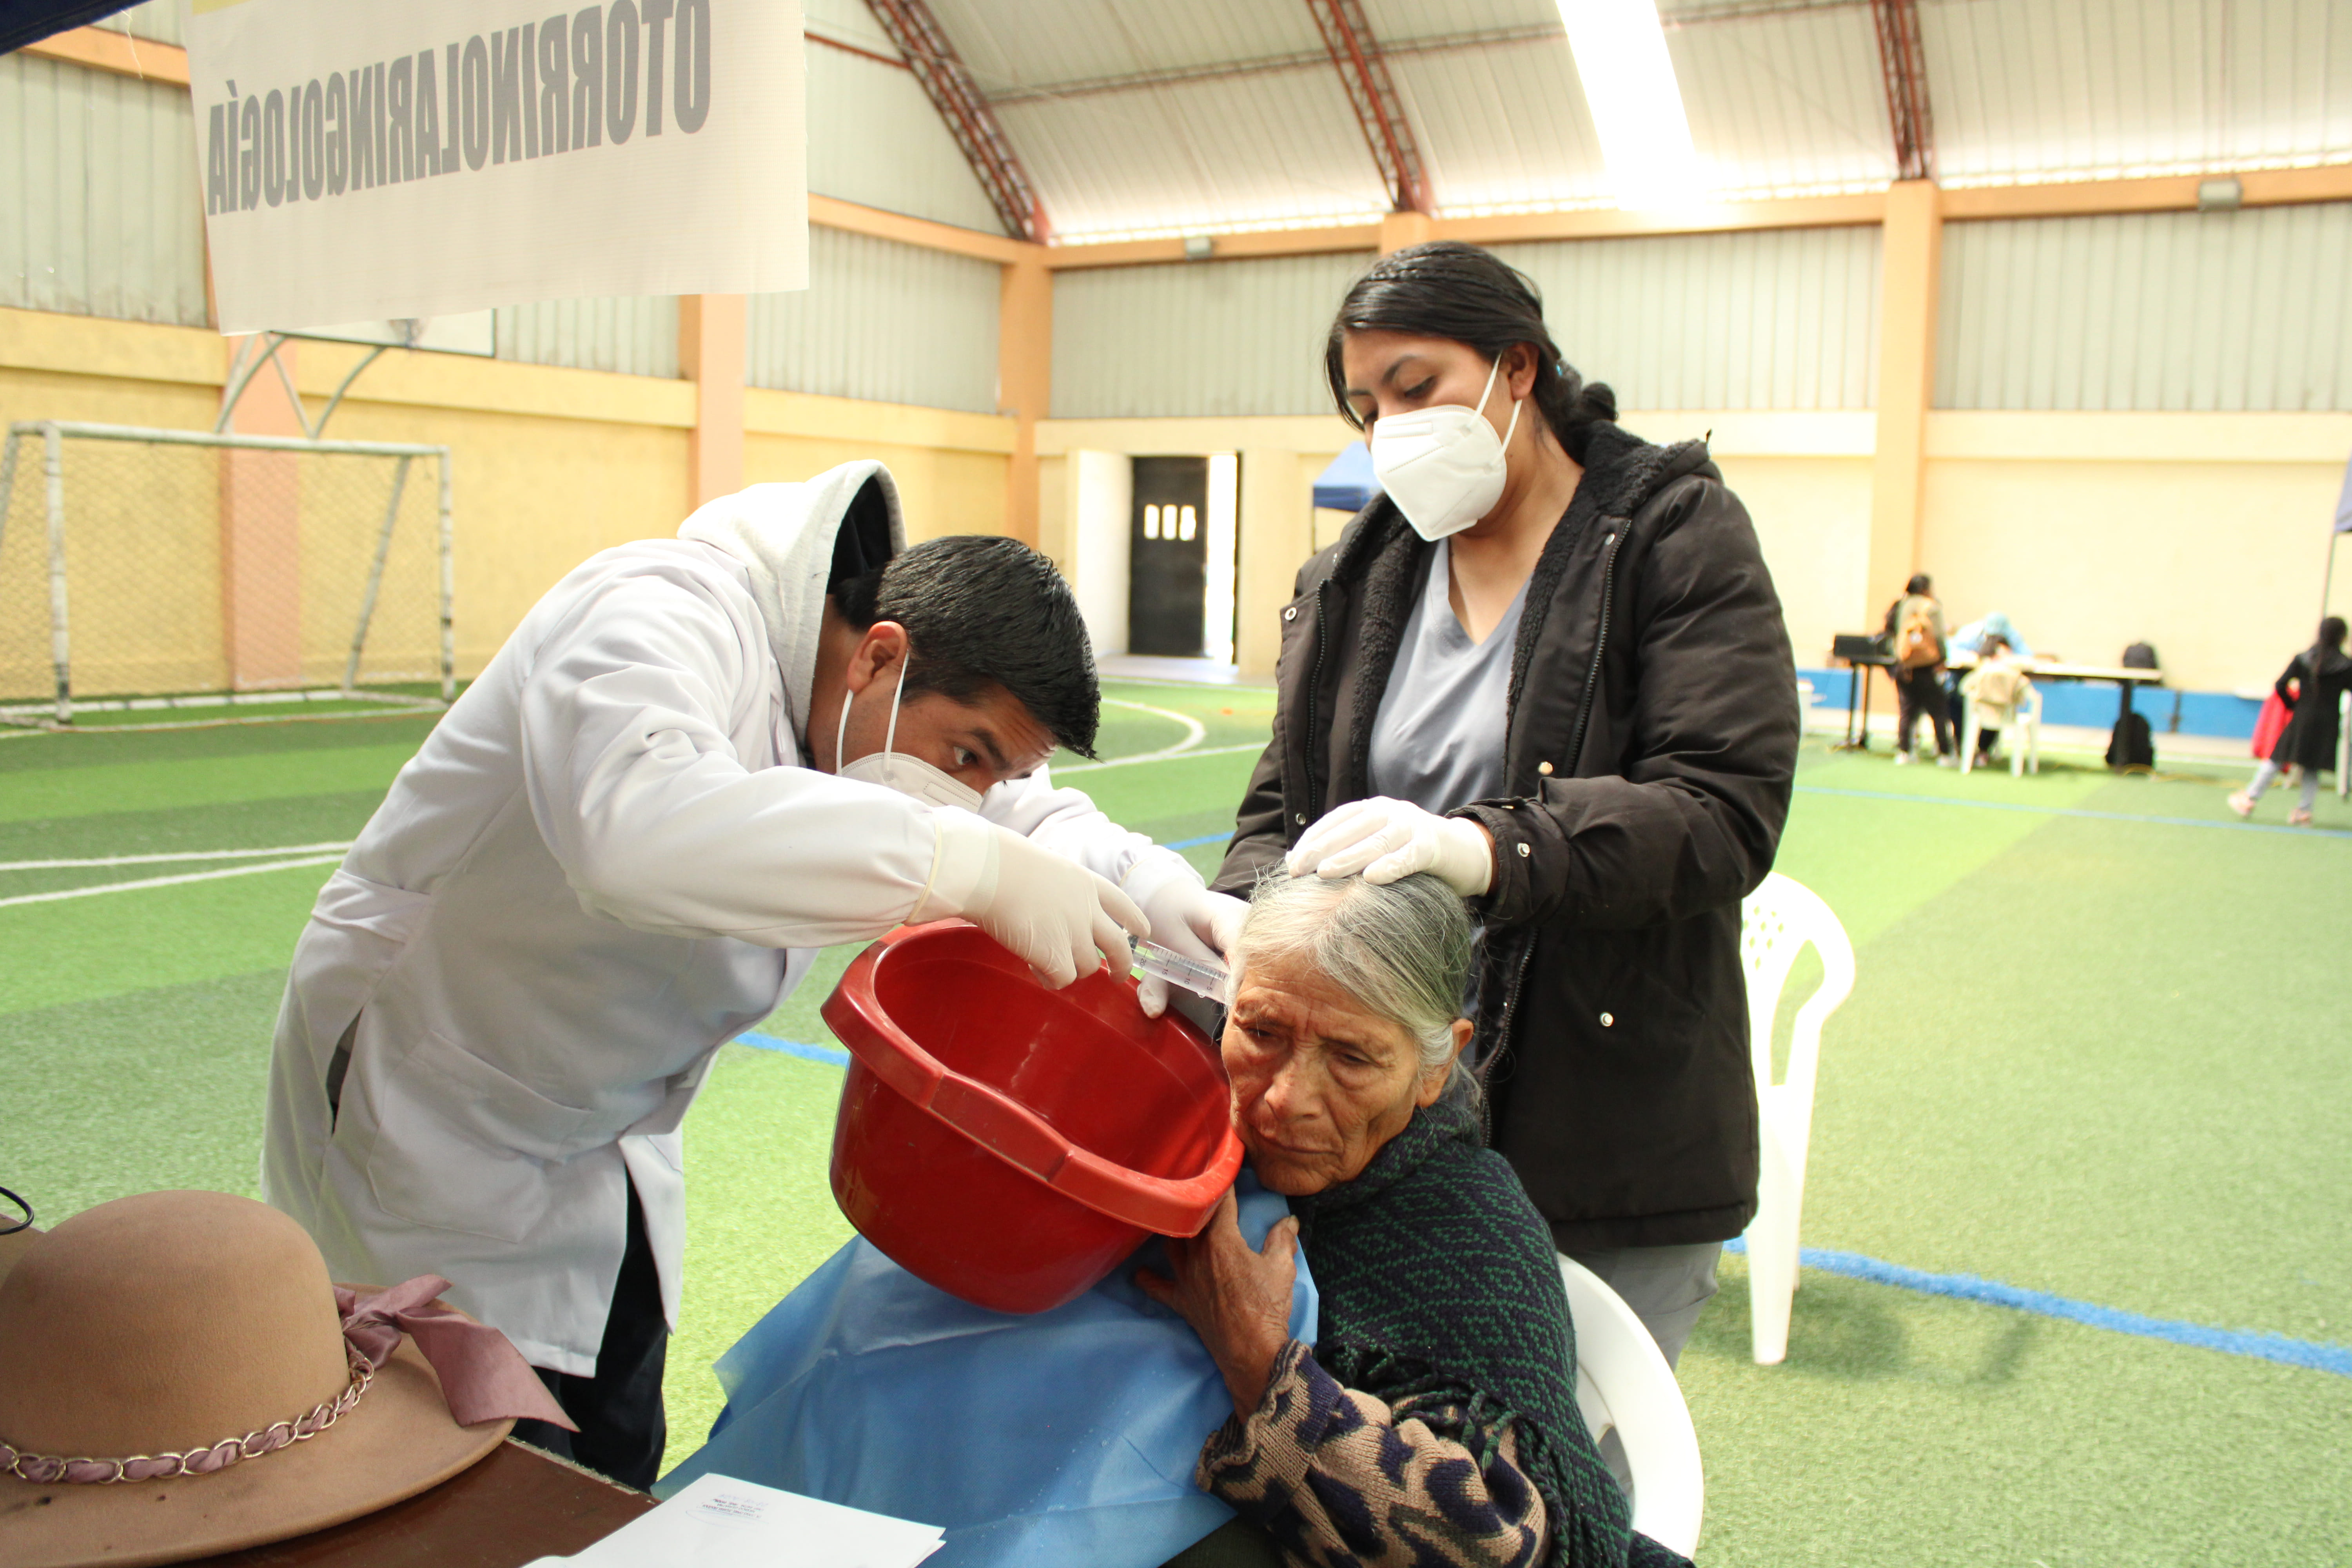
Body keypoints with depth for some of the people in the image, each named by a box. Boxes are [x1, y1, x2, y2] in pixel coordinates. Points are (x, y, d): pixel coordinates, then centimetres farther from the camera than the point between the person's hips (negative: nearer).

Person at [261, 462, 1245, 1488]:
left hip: (606, 1138, 8)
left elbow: (1036, 819, 5)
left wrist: (1179, 906, -15)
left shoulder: (888, 711, -4)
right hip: (429, 1123, -7)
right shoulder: (665, 620, -30)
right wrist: (975, 865, -50)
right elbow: (642, 826, -50)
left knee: (619, 1486, 13)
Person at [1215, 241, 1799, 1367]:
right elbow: (1282, 805, 9)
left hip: (1609, 1139, -4)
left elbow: (1726, 809, -15)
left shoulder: (1675, 533, -4)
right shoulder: (1354, 582, 11)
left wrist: (1486, 848, -31)